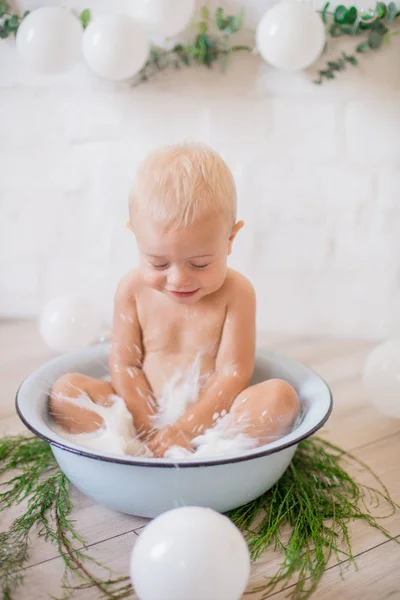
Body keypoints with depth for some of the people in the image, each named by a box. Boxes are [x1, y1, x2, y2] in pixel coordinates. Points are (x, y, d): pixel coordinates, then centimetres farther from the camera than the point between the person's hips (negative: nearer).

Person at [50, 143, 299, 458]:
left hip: (213, 414, -2)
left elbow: (233, 373, -12)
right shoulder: (133, 289, -3)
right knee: (65, 388, -14)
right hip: (146, 411, 3)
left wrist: (189, 426, -21)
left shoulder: (235, 292, -10)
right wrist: (147, 428, -13)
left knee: (280, 395, -28)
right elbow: (124, 364, -1)